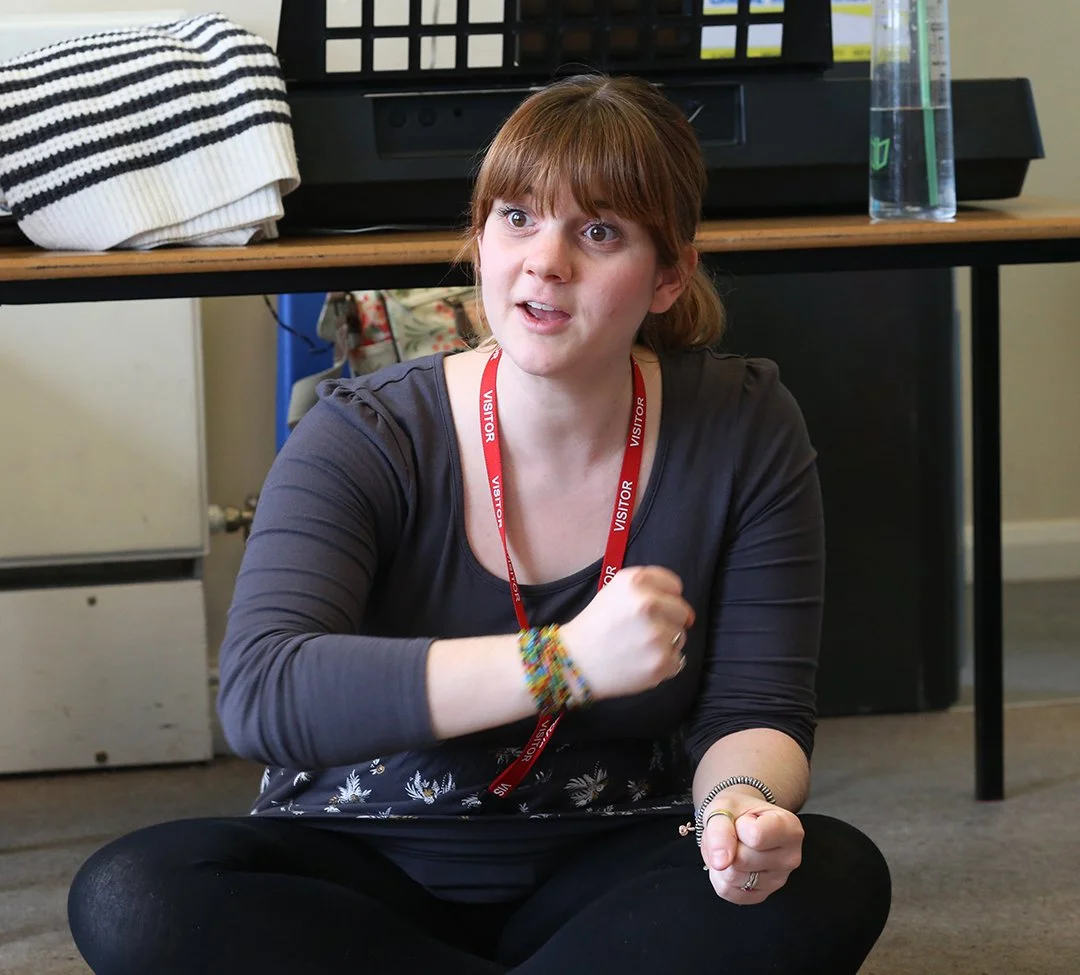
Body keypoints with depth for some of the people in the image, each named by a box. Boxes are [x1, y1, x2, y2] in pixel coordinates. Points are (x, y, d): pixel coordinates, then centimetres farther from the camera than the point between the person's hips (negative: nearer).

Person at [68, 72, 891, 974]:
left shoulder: (745, 433, -5)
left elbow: (754, 709, -5)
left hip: (607, 881, 1)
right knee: (130, 896, -30)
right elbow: (259, 696, -28)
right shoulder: (366, 440, -13)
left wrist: (739, 800, -31)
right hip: (364, 874, 0)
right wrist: (563, 661, -37)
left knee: (835, 881, -28)